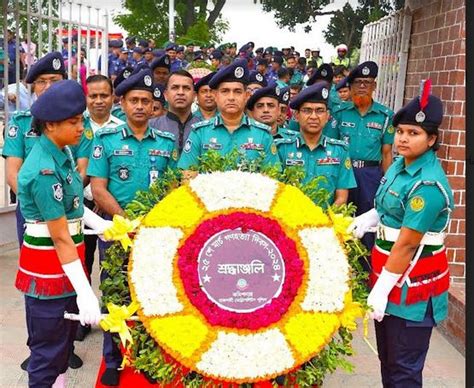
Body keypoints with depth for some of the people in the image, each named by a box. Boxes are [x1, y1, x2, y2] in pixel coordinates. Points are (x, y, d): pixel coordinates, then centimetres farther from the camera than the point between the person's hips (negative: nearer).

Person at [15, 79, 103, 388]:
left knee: (65, 338, 22)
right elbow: (61, 238, -26)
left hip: (65, 262, 9)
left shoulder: (63, 152, 2)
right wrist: (86, 293, -26)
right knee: (48, 350, 6)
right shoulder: (44, 172, -25)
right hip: (48, 267, -9)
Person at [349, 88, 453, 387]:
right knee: (387, 358, 23)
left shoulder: (427, 184, -24)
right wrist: (369, 218, -1)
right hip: (388, 270, 9)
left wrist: (382, 288, -21)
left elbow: (407, 244, -24)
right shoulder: (400, 165, 4)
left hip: (412, 285, -9)